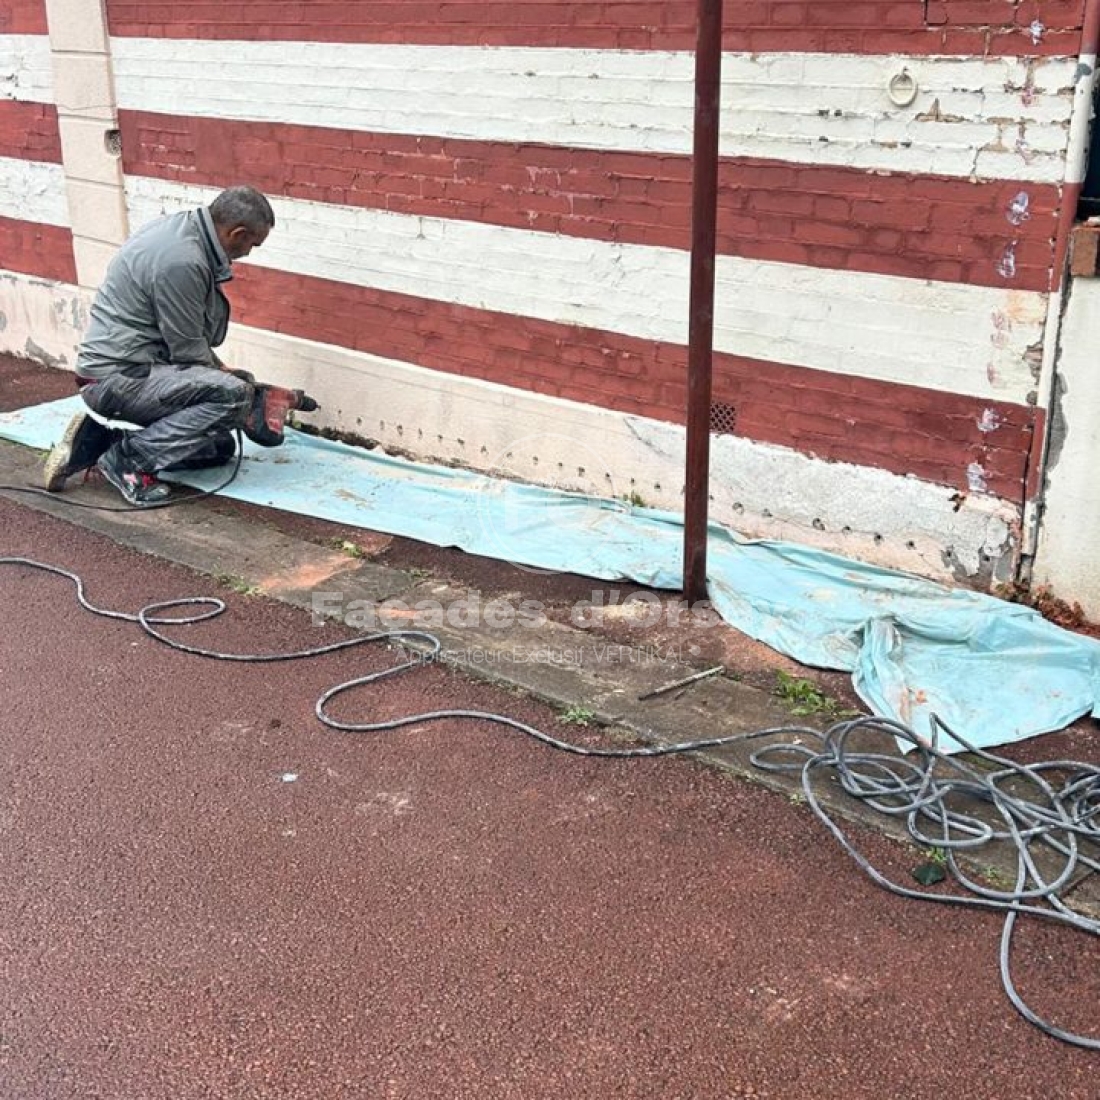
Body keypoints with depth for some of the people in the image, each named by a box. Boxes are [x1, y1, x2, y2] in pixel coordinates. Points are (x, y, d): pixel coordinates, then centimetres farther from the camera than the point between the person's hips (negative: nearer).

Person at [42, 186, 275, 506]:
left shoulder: (182, 227, 7)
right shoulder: (182, 261, -23)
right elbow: (188, 352, -15)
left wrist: (218, 368, 17)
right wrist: (224, 376, 3)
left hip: (122, 365, 10)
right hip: (119, 377, -10)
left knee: (220, 446, 10)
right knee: (234, 395, -24)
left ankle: (98, 441, 8)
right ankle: (128, 457, -13)